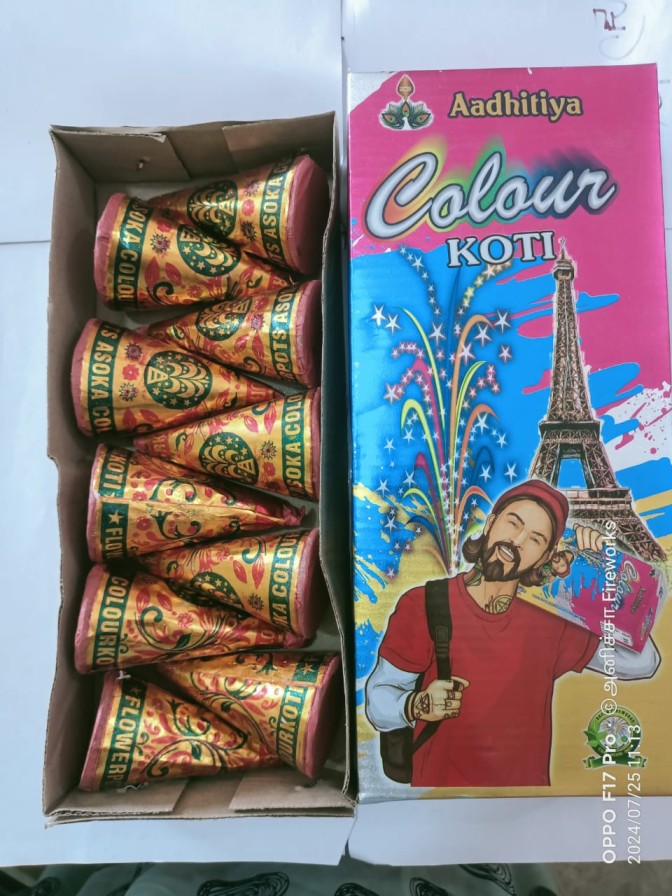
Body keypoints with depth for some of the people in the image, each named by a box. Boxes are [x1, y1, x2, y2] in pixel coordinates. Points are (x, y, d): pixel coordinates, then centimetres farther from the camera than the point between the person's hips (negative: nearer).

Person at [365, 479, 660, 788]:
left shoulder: (550, 627, 1)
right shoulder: (422, 606, -10)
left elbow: (641, 663, 0)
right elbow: (378, 699, -5)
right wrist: (417, 706, -26)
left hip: (528, 784, 3)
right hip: (439, 785, -3)